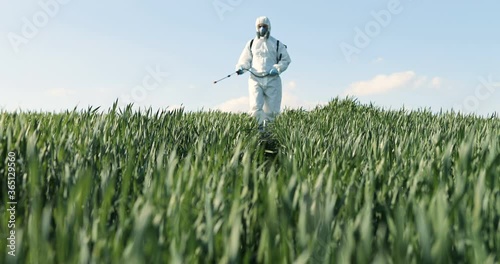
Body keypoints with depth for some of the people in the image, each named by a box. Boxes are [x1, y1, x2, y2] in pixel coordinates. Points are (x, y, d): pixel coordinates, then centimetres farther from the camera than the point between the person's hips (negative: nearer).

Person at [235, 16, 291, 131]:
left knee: (271, 110, 1)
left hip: (272, 80, 0)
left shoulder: (277, 44, 9)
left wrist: (277, 69, -8)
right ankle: (260, 130, -11)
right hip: (255, 79, 0)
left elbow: (286, 60, 10)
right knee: (255, 107, -16)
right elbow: (245, 60, 18)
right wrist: (240, 68, -4)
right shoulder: (251, 43, 14)